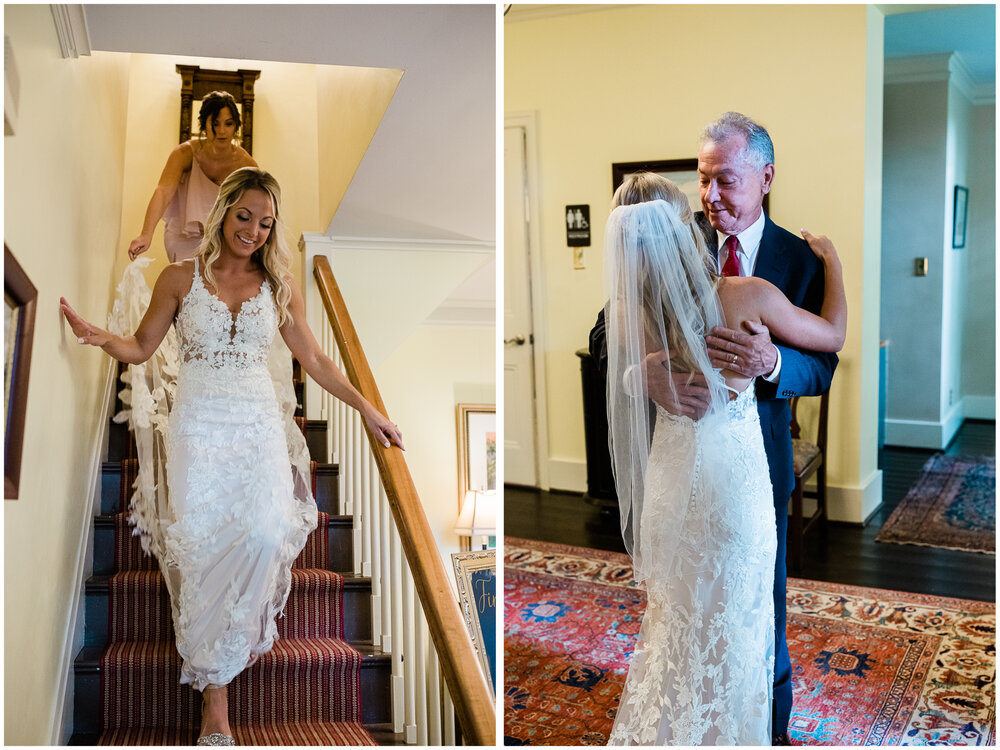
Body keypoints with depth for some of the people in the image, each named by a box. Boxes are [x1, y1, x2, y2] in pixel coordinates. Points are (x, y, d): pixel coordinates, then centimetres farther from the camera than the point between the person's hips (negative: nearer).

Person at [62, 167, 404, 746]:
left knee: (264, 535, -21)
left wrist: (365, 406, 12)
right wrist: (99, 337, -11)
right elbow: (142, 347, 9)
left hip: (259, 426, 1)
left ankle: (219, 662, 3)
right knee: (204, 539, -16)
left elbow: (315, 360, 14)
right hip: (199, 425, -1)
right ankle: (216, 689, 3)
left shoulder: (280, 287, 9)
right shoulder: (181, 278, 6)